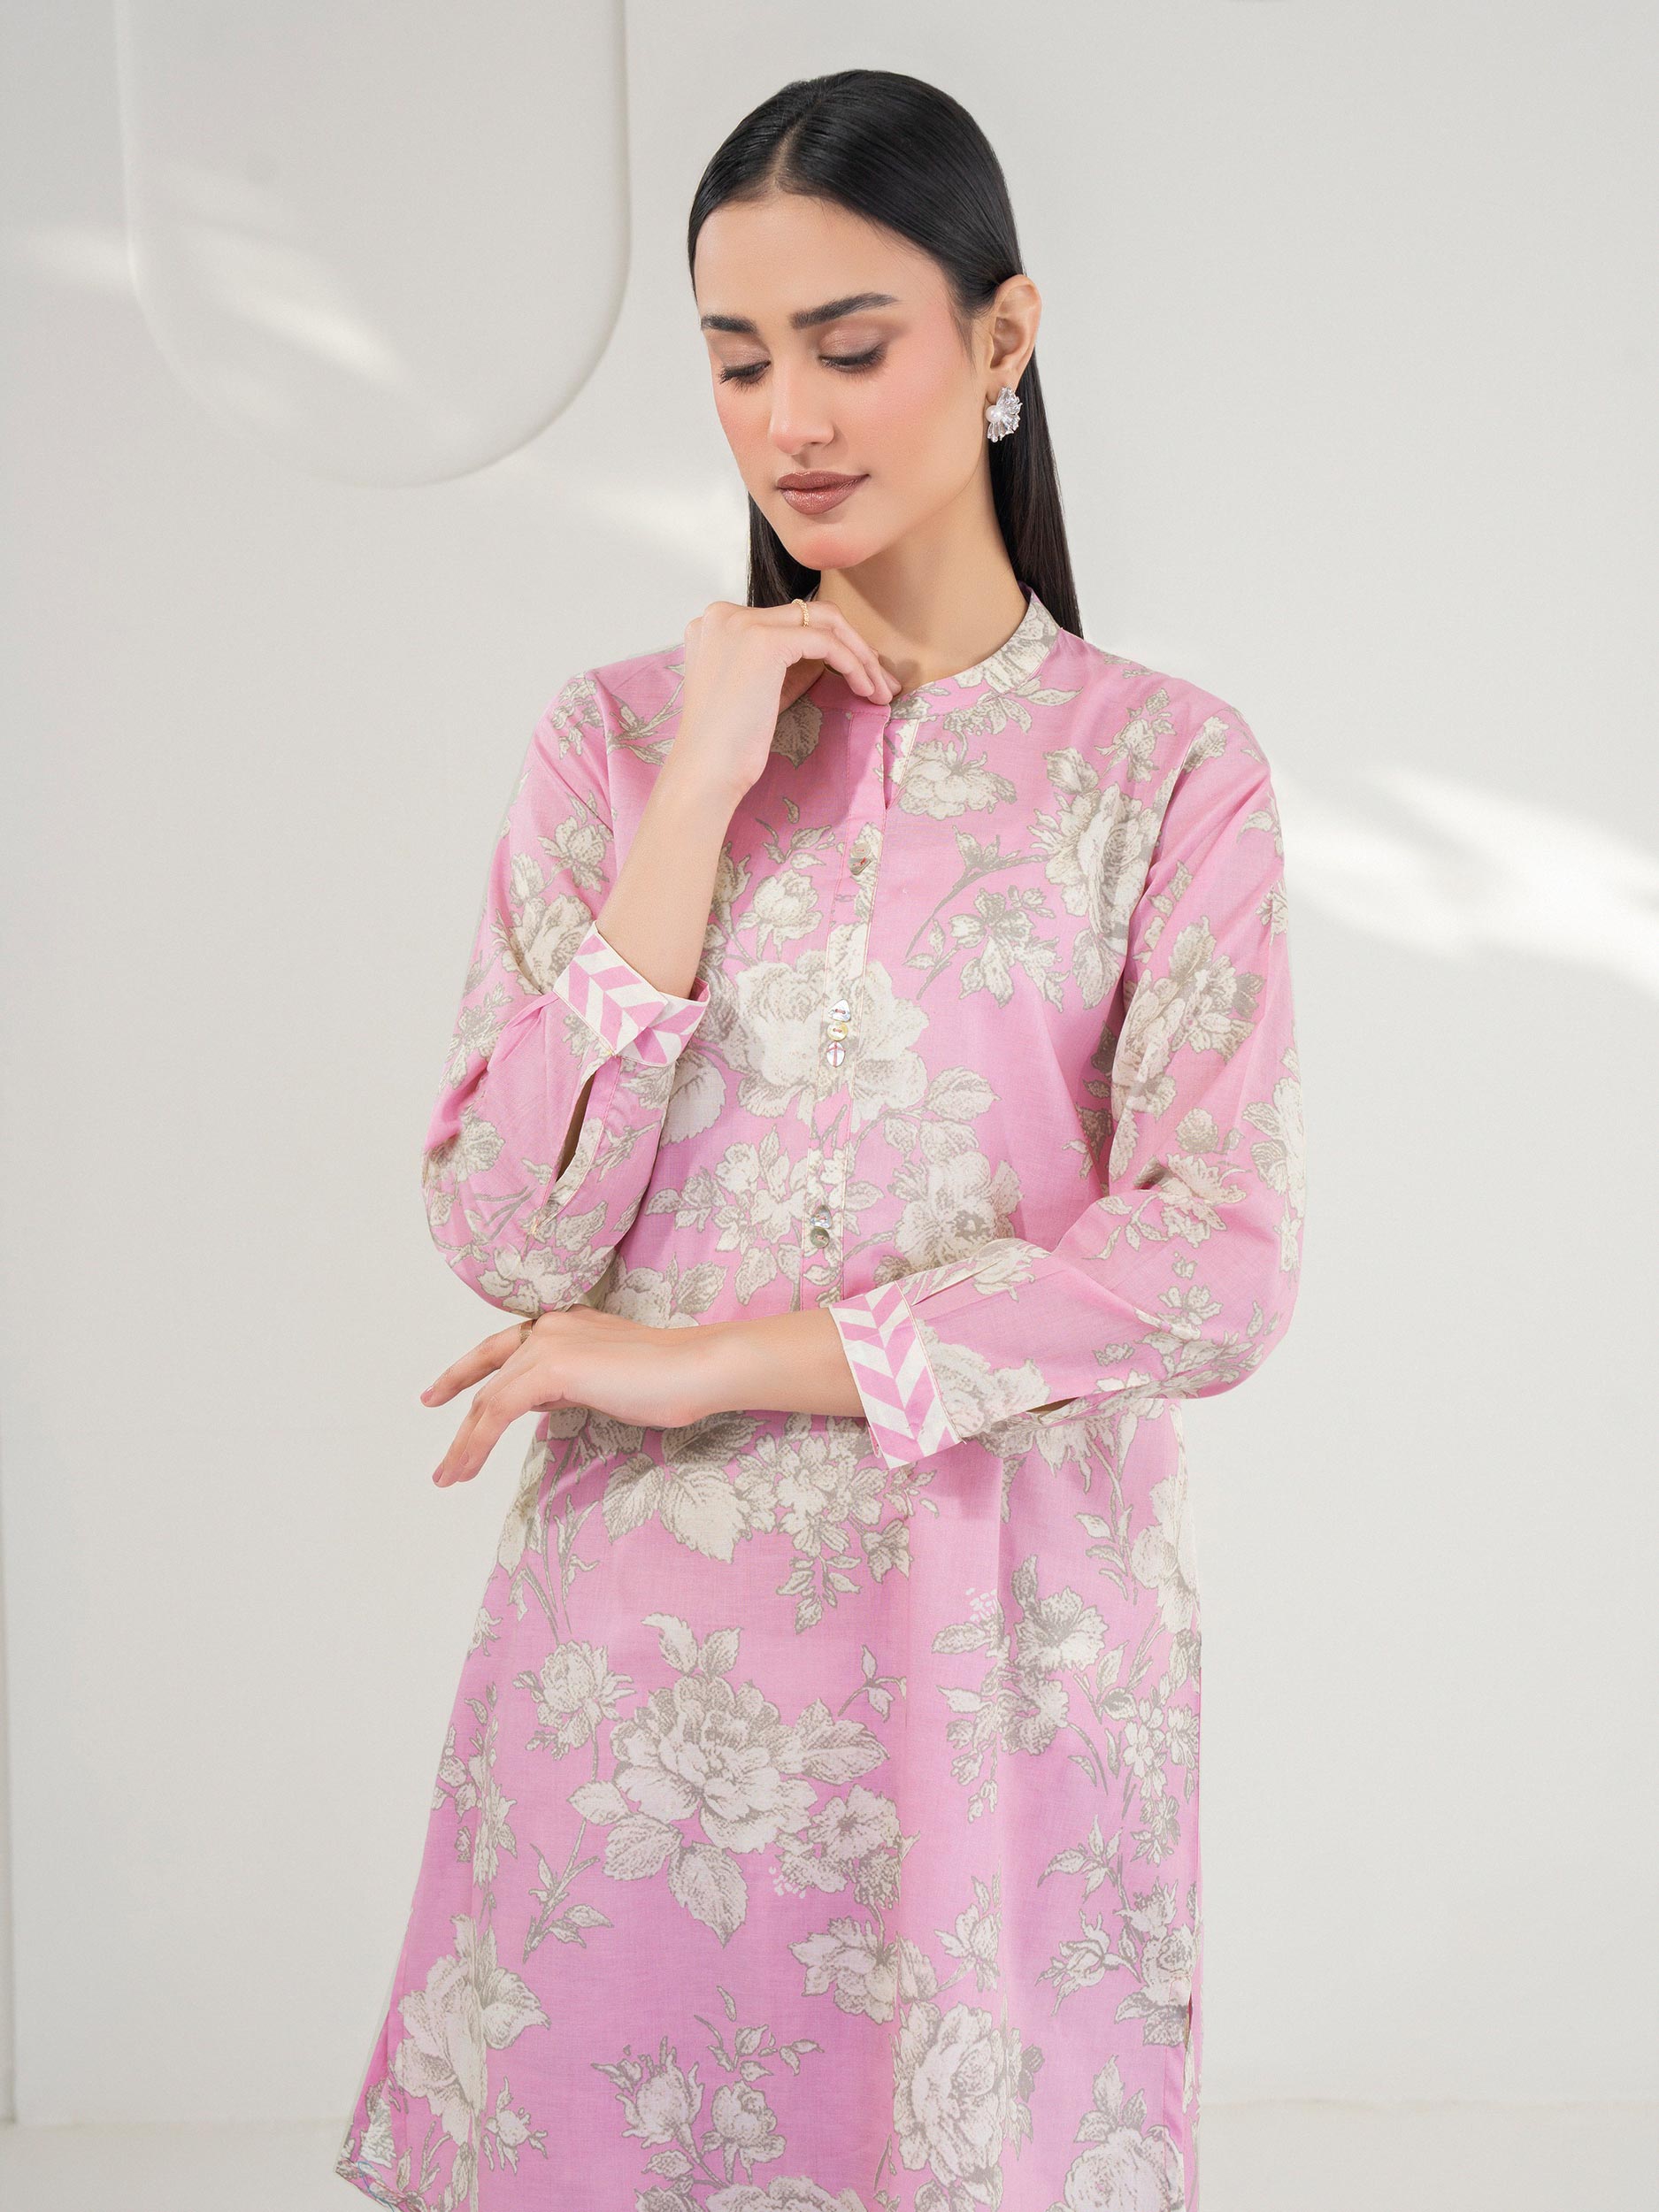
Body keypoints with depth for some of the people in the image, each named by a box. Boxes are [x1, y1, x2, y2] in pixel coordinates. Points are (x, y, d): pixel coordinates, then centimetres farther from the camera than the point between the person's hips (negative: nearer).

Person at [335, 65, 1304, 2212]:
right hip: (641, 1665, 1)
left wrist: (711, 1358, -13)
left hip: (996, 1663, -1)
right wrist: (704, 801, -10)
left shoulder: (1166, 766, 0)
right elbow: (506, 1238, -5)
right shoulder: (618, 735, 4)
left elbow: (1218, 1273, -12)